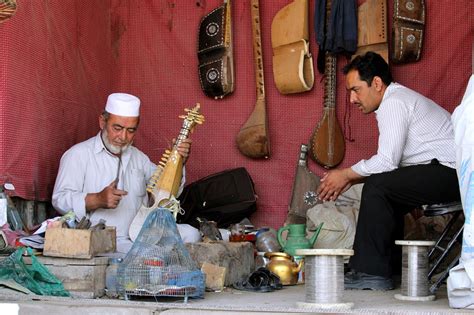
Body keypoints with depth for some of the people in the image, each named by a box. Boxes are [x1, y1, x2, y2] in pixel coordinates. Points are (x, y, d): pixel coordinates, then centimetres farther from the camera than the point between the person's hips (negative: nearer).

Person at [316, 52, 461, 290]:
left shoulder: (394, 102, -12)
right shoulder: (398, 99, 21)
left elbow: (387, 161, -19)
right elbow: (390, 162, 21)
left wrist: (346, 174, -6)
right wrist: (350, 178, 11)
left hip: (452, 172, -11)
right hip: (452, 174, 11)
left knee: (378, 188, -17)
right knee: (385, 196, 18)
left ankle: (371, 272, -14)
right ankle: (390, 268, 20)